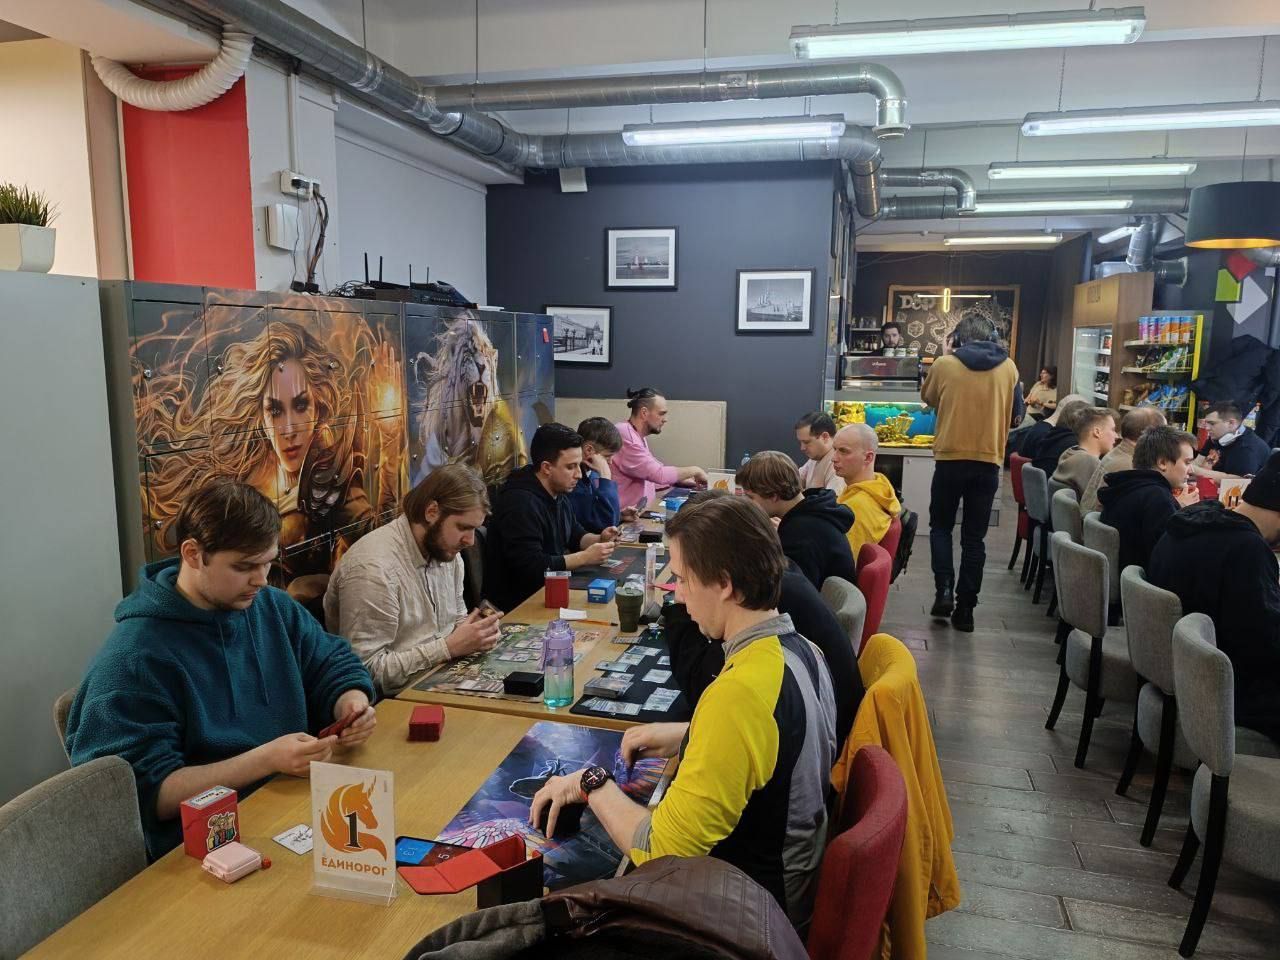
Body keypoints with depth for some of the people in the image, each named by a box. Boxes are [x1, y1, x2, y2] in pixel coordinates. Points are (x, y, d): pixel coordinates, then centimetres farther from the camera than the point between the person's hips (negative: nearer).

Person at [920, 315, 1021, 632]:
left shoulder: (944, 364, -6)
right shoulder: (1009, 368, 2)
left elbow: (928, 398, 14)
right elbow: (1015, 410, 15)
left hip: (951, 458, -2)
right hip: (989, 461, 2)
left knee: (941, 526, 17)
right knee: (974, 537, 9)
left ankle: (944, 590, 2)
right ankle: (965, 608, 9)